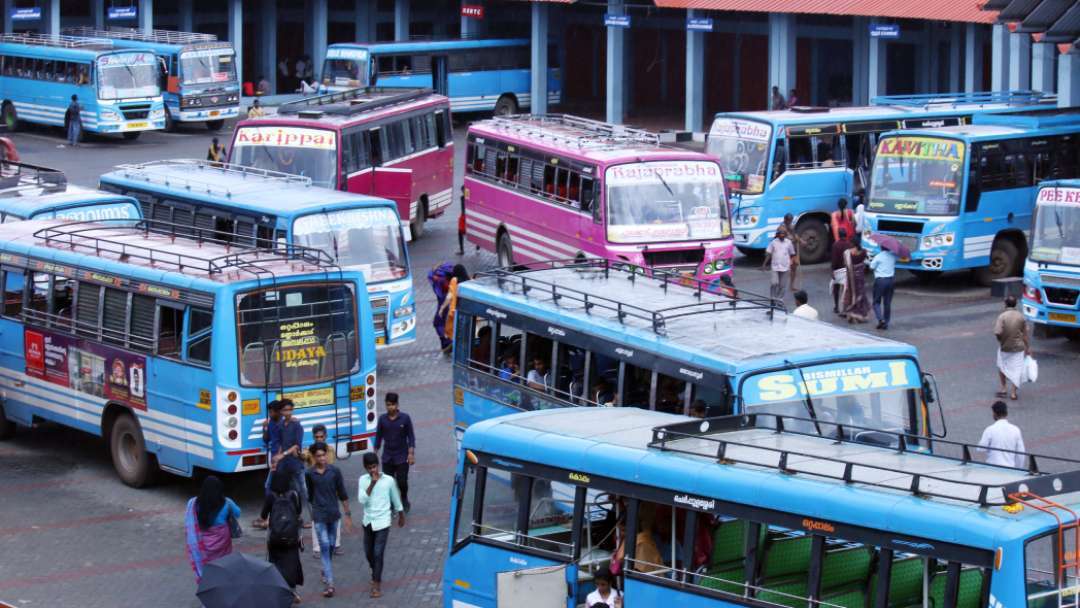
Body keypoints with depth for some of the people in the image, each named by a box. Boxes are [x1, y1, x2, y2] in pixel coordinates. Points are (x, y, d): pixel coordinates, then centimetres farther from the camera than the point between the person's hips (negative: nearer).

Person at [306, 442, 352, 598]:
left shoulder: (335, 471, -4)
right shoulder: (309, 474, -6)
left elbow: (342, 494, 2)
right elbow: (309, 496, 5)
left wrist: (348, 515, 3)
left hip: (334, 514, 2)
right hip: (319, 516, -2)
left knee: (331, 546, 13)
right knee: (324, 547, -8)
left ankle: (325, 572, 39)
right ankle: (329, 583, -12)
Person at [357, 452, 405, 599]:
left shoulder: (389, 480, -8)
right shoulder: (363, 480, -3)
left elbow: (396, 499, 6)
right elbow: (362, 500, -15)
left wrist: (401, 516, 16)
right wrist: (372, 484, -22)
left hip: (382, 522, -4)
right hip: (368, 521, 4)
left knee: (378, 553, -9)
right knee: (368, 553, 16)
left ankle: (376, 585, -4)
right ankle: (376, 575, 42)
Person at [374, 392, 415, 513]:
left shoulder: (405, 418, -7)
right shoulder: (382, 419, -1)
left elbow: (411, 436, -3)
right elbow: (378, 437, 9)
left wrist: (411, 453, -8)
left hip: (402, 457, -2)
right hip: (387, 457, 2)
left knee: (402, 482, -2)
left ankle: (404, 501, 27)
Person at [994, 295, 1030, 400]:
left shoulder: (1002, 317, -16)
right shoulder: (1020, 317, -5)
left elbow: (998, 333, -25)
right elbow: (1025, 334, 0)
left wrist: (1000, 339, -2)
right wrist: (1027, 347, 10)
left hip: (1005, 347, -2)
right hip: (1018, 347, 2)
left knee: (1002, 367, 21)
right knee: (1016, 369, 7)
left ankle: (1004, 388, 20)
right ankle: (1014, 393, 6)